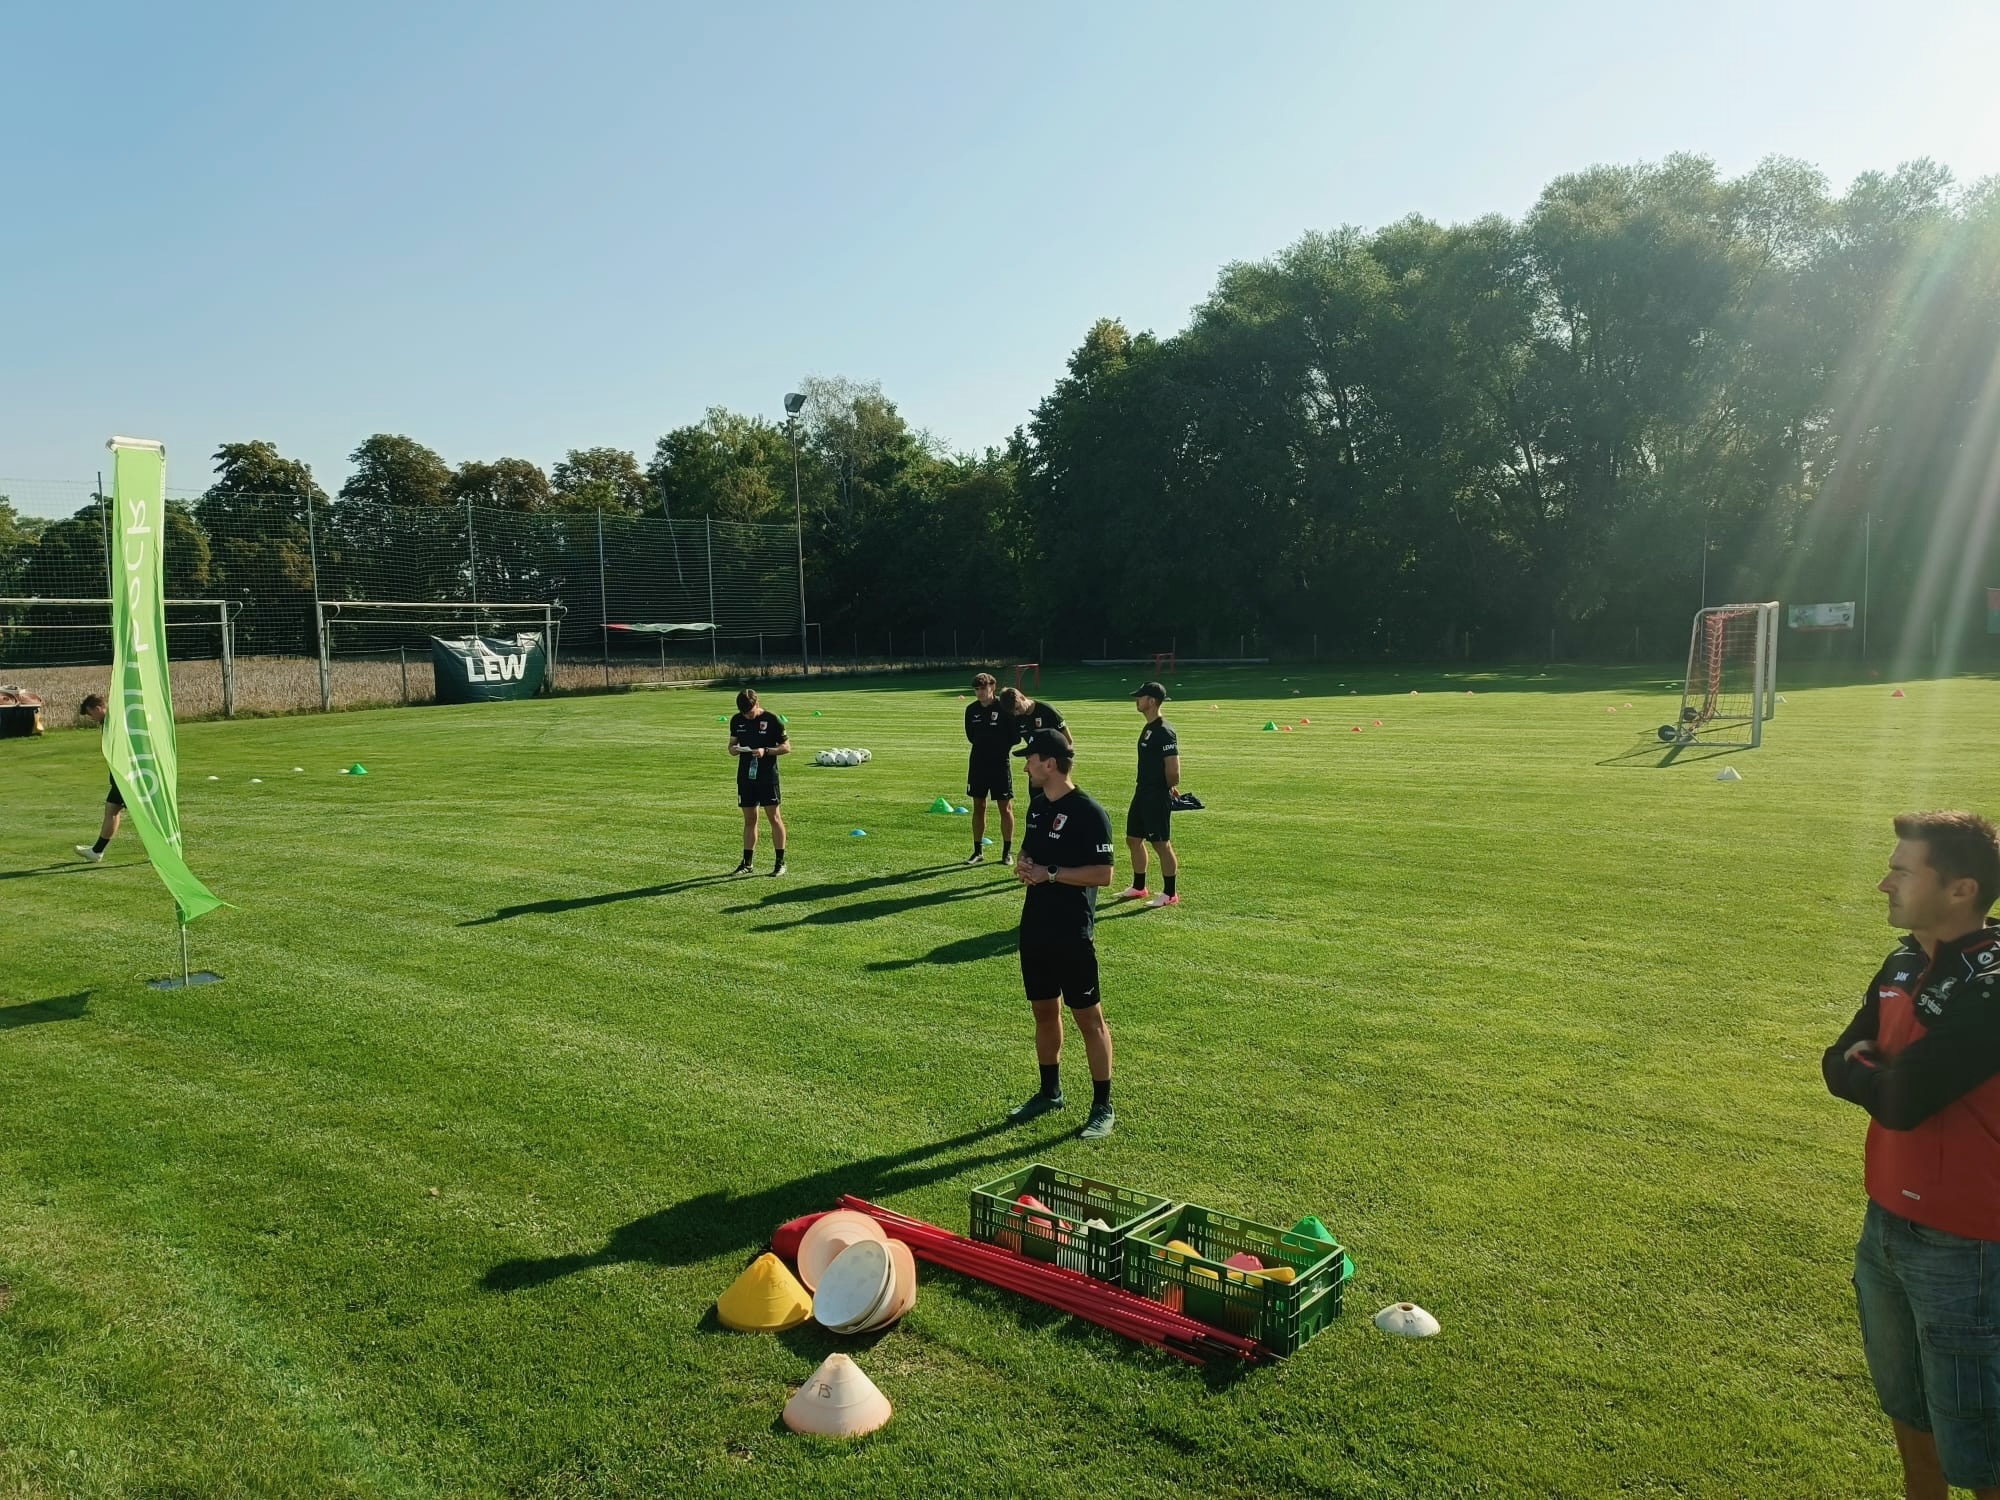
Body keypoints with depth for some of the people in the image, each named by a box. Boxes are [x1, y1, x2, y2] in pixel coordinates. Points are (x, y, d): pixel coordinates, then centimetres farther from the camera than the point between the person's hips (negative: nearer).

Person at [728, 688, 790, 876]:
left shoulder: (772, 719, -8)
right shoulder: (737, 720, 6)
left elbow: (787, 747, -5)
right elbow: (732, 744, 16)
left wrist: (766, 751, -20)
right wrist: (734, 749, -9)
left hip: (768, 777, -4)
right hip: (745, 776, 5)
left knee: (774, 817, -3)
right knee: (749, 819, 10)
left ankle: (780, 862, 4)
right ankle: (747, 862, 17)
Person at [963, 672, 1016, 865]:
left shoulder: (1004, 708, -11)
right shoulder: (972, 709, 4)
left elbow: (1015, 737, -9)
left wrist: (1000, 747, -8)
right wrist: (983, 745, 6)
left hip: (1000, 764, -5)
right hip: (977, 763, 5)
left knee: (1005, 808, 0)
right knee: (978, 807, 9)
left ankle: (1007, 852, 9)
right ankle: (978, 852, 18)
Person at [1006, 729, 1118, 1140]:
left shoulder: (1088, 812, -16)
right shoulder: (1038, 805, 9)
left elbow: (1103, 873, -19)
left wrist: (1050, 873, -21)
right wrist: (1023, 865, 1)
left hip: (1072, 934, -8)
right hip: (1034, 927, 8)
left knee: (1088, 1016, 0)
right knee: (1043, 1009, 17)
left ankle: (1103, 1107, 10)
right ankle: (1050, 1091, 32)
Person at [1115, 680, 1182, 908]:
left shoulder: (1164, 732, -19)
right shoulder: (1148, 729, 12)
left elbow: (1173, 770, -21)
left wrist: (1167, 789, -4)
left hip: (1158, 797, -10)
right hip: (1142, 793, 10)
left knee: (1161, 844, -2)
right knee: (1133, 839, 16)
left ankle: (1170, 894, 9)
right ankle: (1138, 887, 30)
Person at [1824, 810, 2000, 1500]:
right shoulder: (1904, 964, 2)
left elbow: (1901, 1102, -27)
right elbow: (1838, 1067, 4)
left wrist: (1864, 1069, -7)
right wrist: (1888, 1073, -16)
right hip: (1887, 1224, 8)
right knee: (1906, 1408, 25)